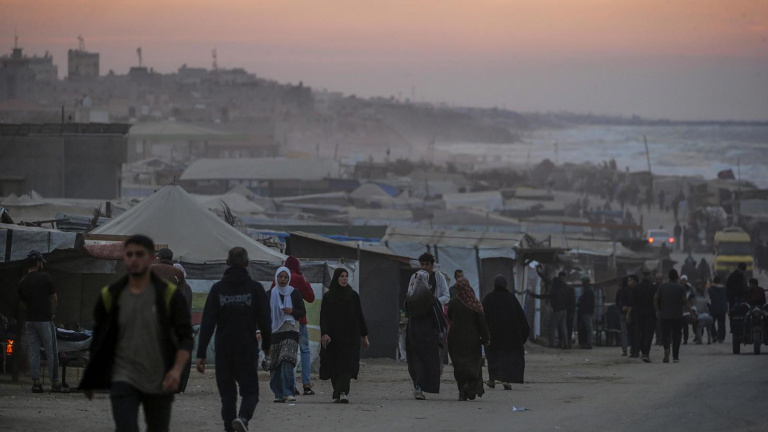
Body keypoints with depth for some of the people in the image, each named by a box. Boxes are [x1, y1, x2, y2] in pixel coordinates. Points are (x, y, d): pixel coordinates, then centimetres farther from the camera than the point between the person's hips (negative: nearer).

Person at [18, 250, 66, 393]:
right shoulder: (45, 277, -8)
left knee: (34, 352, 8)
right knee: (51, 352, 0)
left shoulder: (23, 282, 6)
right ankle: (55, 383, 1)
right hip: (45, 320, -5)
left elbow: (23, 302, 11)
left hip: (30, 321, 5)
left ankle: (36, 382, 4)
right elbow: (54, 298, -2)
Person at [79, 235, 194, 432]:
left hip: (159, 383, 0)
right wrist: (89, 381, 17)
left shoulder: (169, 295, -4)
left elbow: (185, 338, -5)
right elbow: (98, 340, 13)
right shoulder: (110, 296, 2)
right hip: (124, 379, 0)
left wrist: (177, 370, -22)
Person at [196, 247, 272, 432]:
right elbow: (265, 320, 1)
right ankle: (243, 417, -27)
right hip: (248, 350, -1)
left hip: (223, 351, 1)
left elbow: (207, 323, -2)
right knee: (249, 391, 2)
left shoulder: (217, 289, 1)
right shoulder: (255, 288, -2)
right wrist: (267, 344, 17)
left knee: (227, 393, 11)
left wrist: (201, 353, -2)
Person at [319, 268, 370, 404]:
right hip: (333, 336, 1)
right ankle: (339, 393, 13)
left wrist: (364, 336, 8)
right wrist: (324, 334, -16)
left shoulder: (353, 296, 8)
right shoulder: (328, 297, 6)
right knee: (334, 366, 2)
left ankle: (342, 393, -24)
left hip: (350, 337, -1)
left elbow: (359, 316, 10)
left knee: (346, 365, -14)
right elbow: (324, 317, -1)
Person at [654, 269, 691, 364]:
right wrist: (690, 310, -2)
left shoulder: (662, 286, 2)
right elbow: (685, 301, -12)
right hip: (677, 316, -1)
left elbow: (655, 298, -2)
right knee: (676, 336, 8)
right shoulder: (680, 288, -4)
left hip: (665, 315, 1)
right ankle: (675, 357, 10)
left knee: (666, 334, 0)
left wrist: (657, 310, 6)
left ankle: (666, 348, -30)